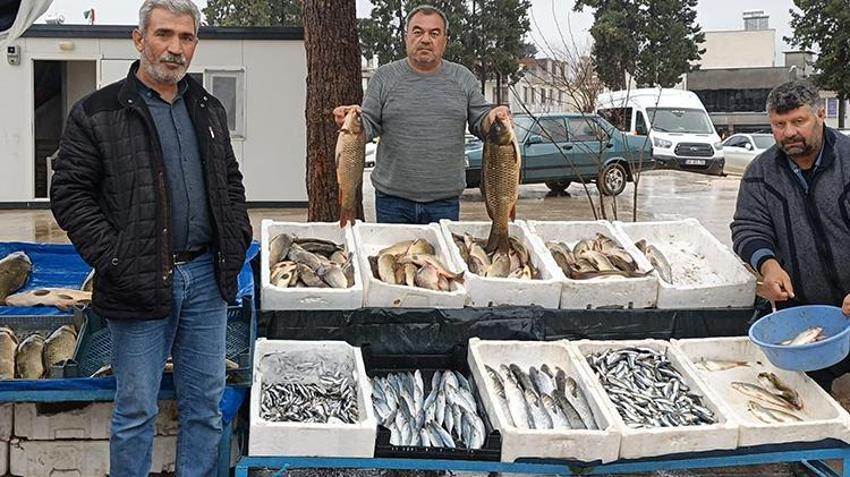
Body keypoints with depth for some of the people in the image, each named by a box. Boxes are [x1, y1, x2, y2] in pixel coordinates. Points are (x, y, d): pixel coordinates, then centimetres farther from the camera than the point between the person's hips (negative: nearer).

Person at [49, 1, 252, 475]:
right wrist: (113, 259, -14)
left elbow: (230, 180, 22)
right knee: (136, 410, 5)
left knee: (206, 402, 12)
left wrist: (238, 235, 8)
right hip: (141, 284, -5)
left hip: (206, 276, 5)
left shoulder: (209, 110, 12)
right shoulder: (98, 113, -5)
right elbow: (70, 193, -6)